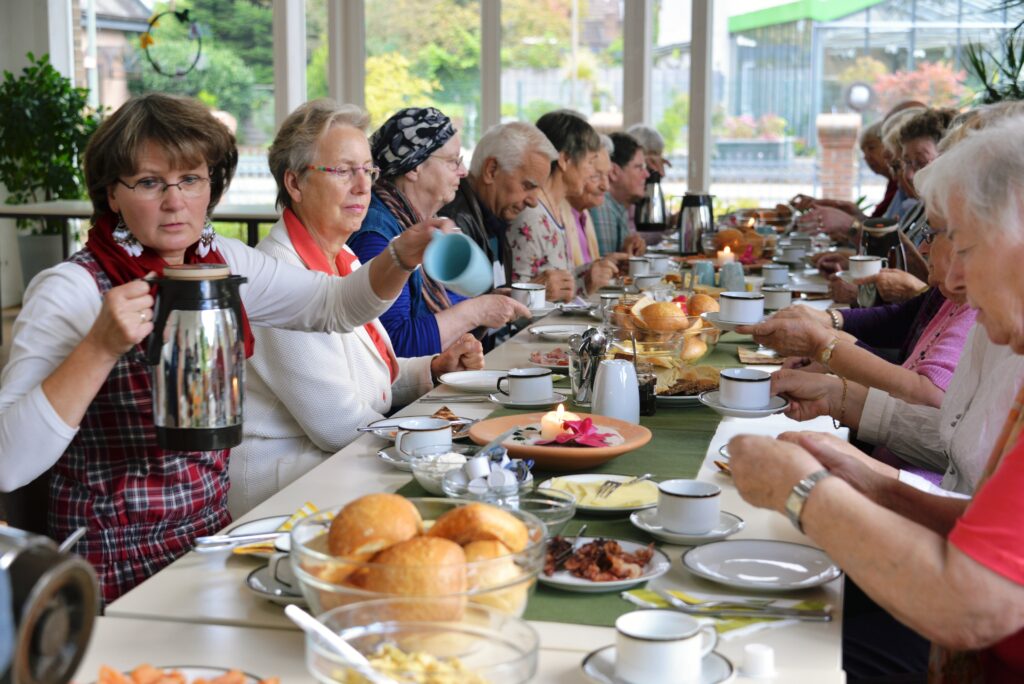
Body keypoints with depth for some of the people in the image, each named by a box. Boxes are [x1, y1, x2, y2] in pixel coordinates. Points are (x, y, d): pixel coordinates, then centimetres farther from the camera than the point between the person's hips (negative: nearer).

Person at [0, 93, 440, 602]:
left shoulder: (224, 263, 5)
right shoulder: (70, 290, -14)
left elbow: (336, 305, 11)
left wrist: (403, 255, -7)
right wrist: (100, 349, -31)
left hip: (212, 537, 7)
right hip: (118, 574, -6)